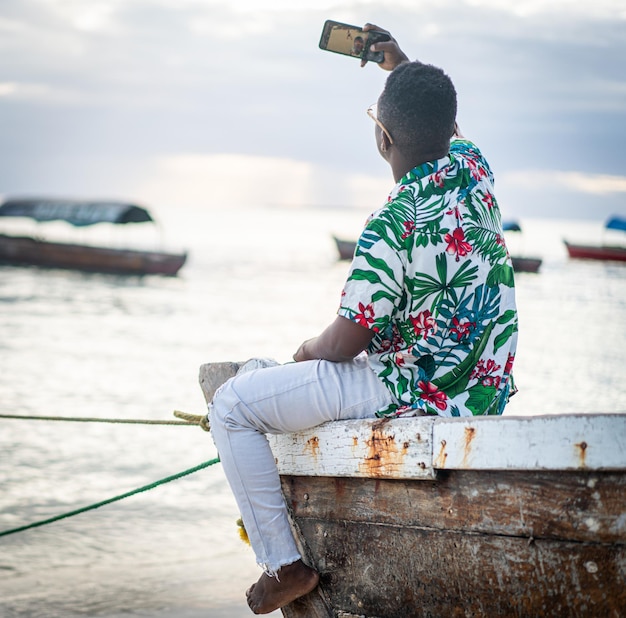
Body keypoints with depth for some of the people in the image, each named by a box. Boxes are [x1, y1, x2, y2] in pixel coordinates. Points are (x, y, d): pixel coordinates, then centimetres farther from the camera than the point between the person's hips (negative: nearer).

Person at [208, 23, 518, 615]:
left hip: (415, 391, -9)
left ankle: (283, 564, 2)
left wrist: (309, 349, 4)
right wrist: (398, 63, 29)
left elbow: (342, 345, -17)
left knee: (232, 404, -1)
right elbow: (440, 124, 26)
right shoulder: (472, 168, -2)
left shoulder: (393, 225, -25)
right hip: (484, 387, 9)